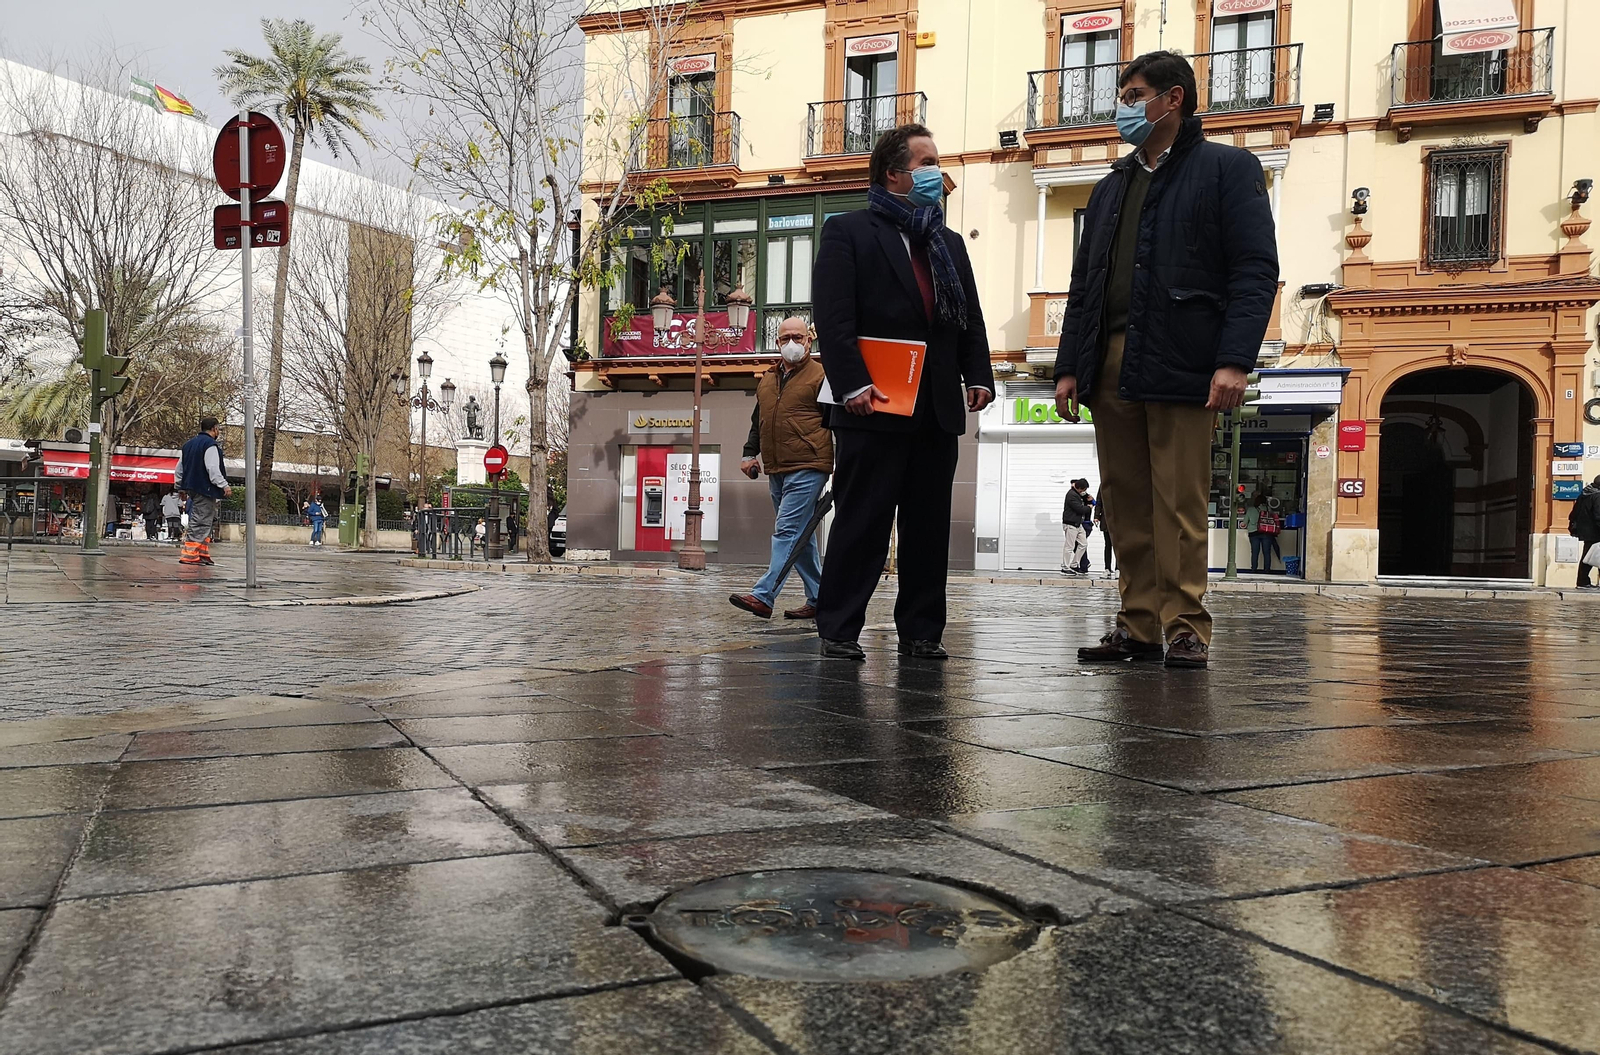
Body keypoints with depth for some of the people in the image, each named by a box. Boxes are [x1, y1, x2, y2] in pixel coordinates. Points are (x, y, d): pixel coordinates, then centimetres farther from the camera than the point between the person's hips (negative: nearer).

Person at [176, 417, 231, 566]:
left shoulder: (189, 444, 17)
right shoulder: (211, 445, -12)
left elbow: (179, 468, 22)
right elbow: (213, 469, -22)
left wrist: (182, 486, 29)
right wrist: (224, 485, -20)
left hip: (192, 488, 10)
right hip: (205, 489, -10)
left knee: (206, 520, 15)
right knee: (201, 522, -8)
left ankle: (203, 553, 12)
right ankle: (189, 554, -11)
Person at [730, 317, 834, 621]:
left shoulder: (821, 376, -2)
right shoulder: (767, 380, 19)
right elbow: (757, 421, 29)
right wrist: (750, 453, 18)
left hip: (807, 469, -8)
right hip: (776, 470, 8)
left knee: (787, 531, -13)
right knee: (800, 536, 11)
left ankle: (763, 596, -18)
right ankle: (818, 599, 17)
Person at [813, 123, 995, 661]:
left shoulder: (949, 243, 21)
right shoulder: (848, 232, 2)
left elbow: (970, 319, 19)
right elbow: (833, 318, -8)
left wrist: (979, 377, 4)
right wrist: (854, 384, -18)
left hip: (937, 411, 6)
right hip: (875, 408, -6)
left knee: (929, 525, 7)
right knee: (861, 521, -3)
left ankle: (921, 630, 15)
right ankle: (839, 629, 5)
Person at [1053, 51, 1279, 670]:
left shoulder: (1227, 169, 5)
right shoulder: (1111, 188, 24)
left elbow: (1256, 270, -5)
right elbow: (1083, 284, 21)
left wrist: (1234, 361, -17)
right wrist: (1070, 366, 10)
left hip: (1180, 364, -6)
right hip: (1110, 364, 6)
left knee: (1180, 506, -6)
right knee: (1128, 504, 6)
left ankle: (1186, 629, 1)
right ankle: (1138, 626, 11)